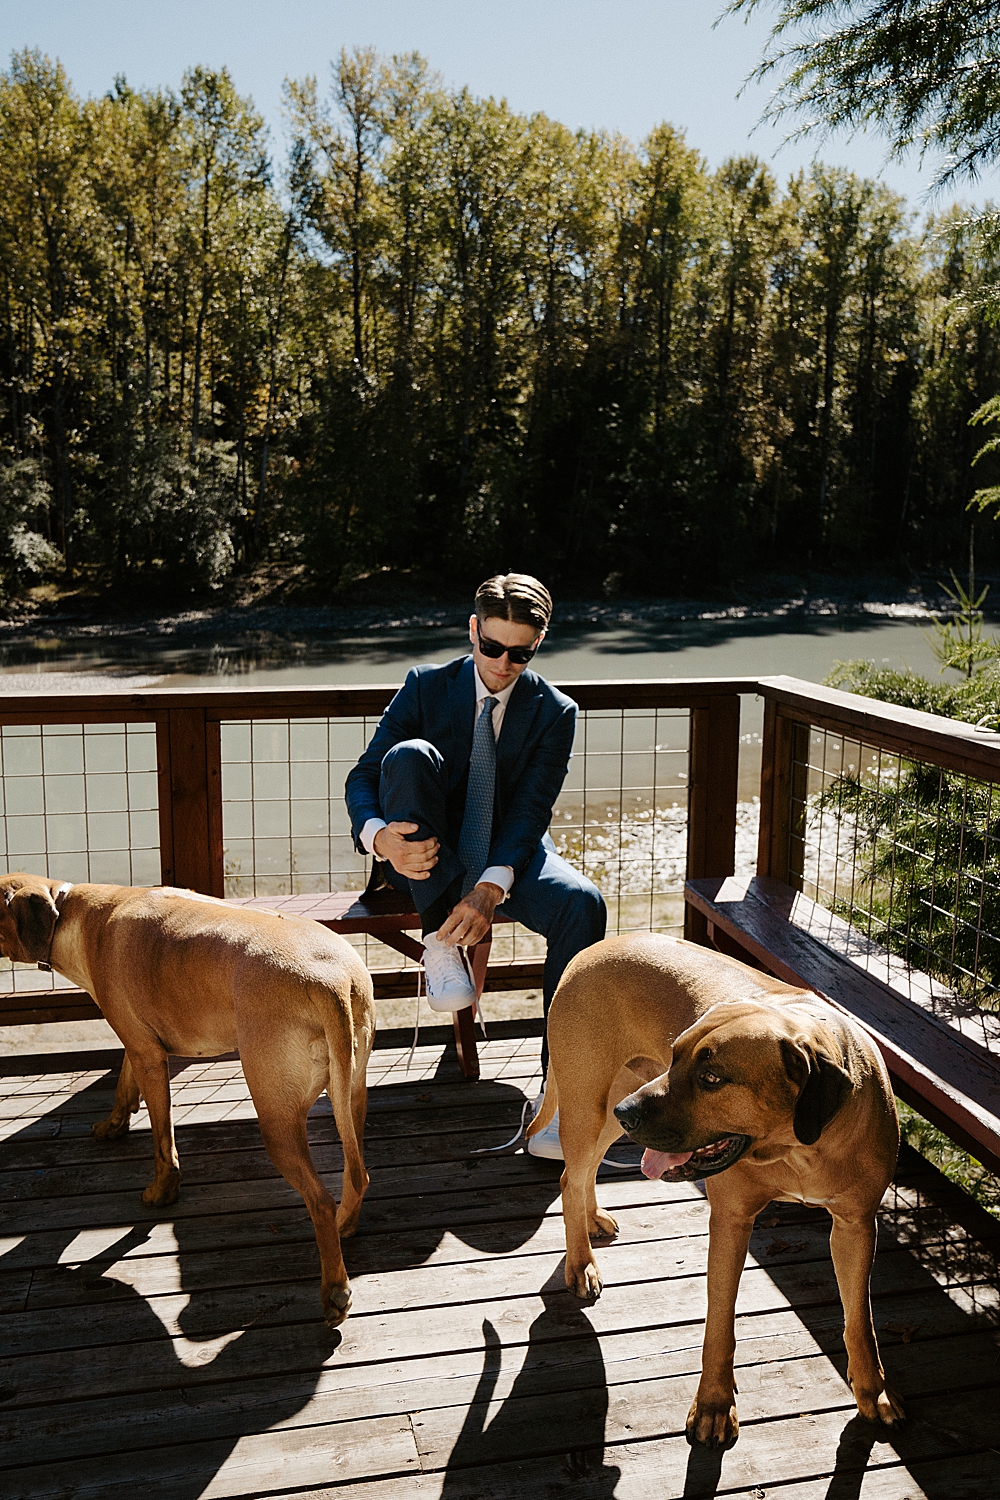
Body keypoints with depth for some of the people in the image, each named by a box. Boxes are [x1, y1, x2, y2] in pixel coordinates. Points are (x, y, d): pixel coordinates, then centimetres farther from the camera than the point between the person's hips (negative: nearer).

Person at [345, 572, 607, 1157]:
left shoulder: (555, 712, 0)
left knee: (584, 905, -31)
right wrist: (380, 835, -31)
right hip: (430, 862, 0)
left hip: (510, 857, 1)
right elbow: (363, 777, -7)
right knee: (409, 754, -30)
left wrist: (491, 887, -30)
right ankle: (440, 942, -24)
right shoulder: (427, 686, 0)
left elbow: (530, 810, -11)